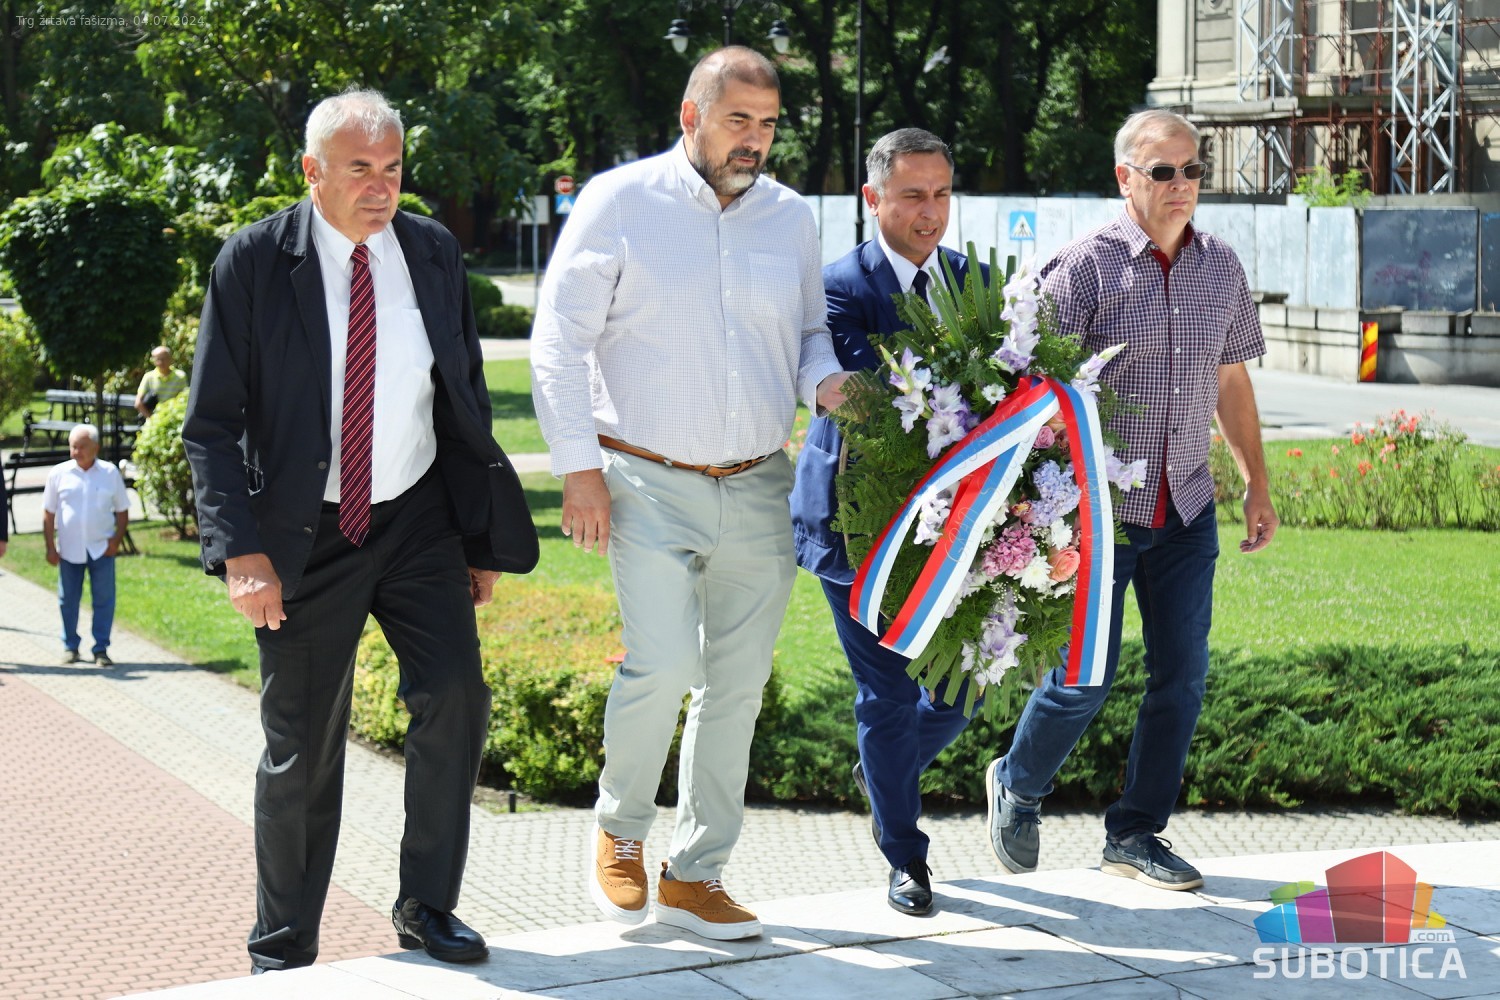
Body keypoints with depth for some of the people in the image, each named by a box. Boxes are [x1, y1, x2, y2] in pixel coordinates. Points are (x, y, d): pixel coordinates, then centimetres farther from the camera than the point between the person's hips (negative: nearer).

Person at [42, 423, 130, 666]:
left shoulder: (111, 473, 2)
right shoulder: (59, 473, 1)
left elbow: (122, 511, 9)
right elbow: (48, 514, 5)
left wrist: (117, 539, -5)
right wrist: (50, 547, 0)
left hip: (102, 548, 0)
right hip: (69, 550, 0)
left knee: (104, 599, -1)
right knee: (68, 600, 6)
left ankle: (101, 649, 6)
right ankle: (70, 646, 18)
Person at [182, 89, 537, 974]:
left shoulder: (433, 253, 2)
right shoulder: (254, 263, -8)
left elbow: (466, 402, 9)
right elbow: (213, 424, -8)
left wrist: (484, 536, 8)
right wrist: (240, 550, -18)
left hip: (418, 520, 2)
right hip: (304, 535, -2)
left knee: (455, 696, -14)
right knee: (301, 751, 4)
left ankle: (428, 906, 5)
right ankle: (283, 952, 21)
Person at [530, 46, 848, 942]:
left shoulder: (791, 217, 9)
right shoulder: (620, 202, -3)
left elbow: (810, 331, 19)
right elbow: (561, 338, -3)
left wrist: (825, 381, -6)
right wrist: (579, 466, -9)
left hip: (760, 490, 5)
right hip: (651, 487, -4)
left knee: (737, 685, 6)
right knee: (663, 667, -16)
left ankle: (695, 875, 19)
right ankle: (621, 831, 11)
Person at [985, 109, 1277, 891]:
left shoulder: (1221, 267, 8)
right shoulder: (1085, 268, -10)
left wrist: (1256, 482, 21)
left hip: (1186, 509, 5)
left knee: (1182, 674, 4)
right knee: (1085, 677, -2)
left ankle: (1134, 833, 17)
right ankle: (1017, 788, 26)